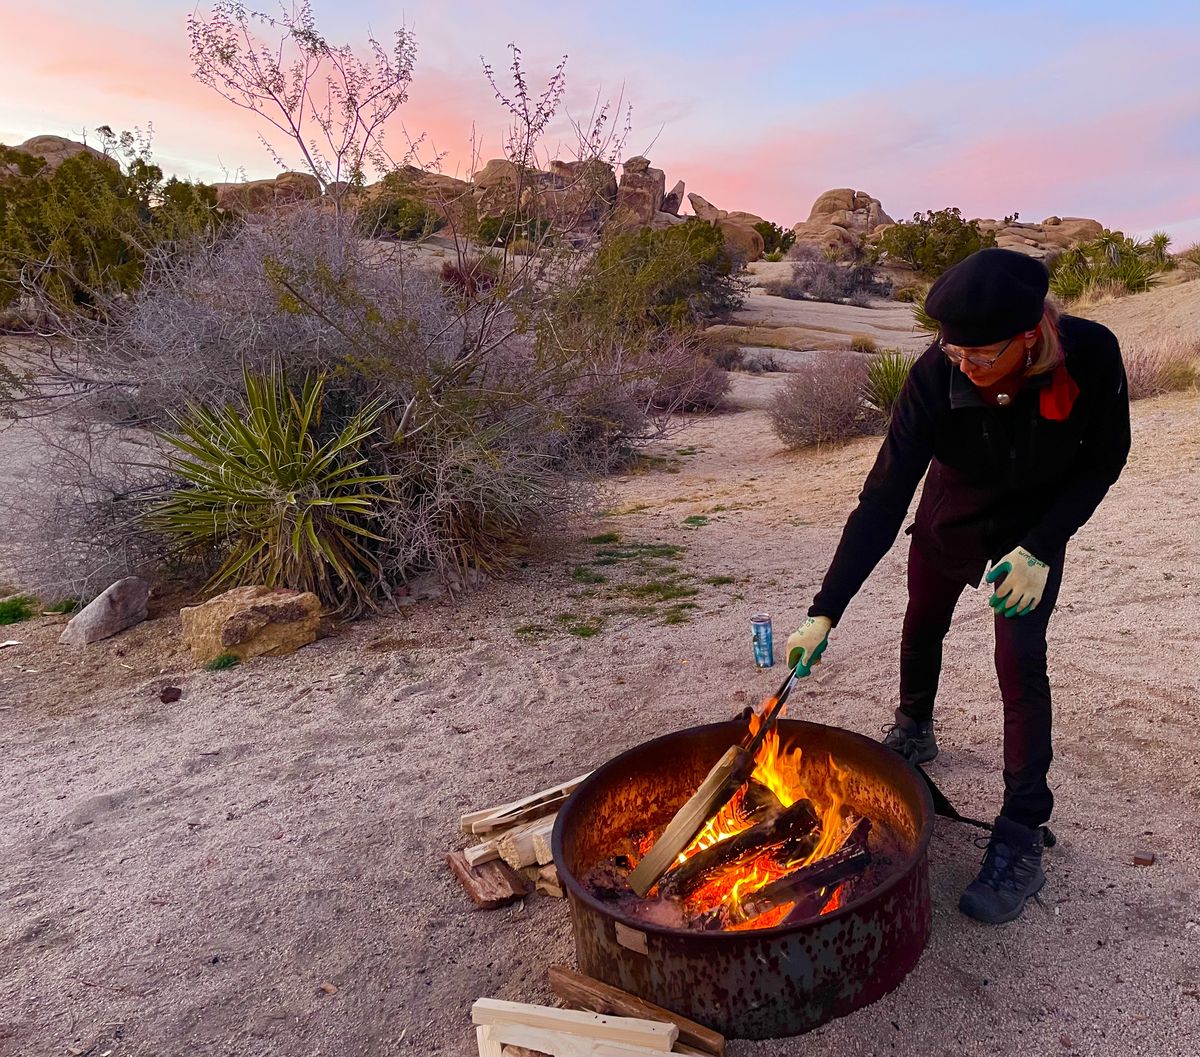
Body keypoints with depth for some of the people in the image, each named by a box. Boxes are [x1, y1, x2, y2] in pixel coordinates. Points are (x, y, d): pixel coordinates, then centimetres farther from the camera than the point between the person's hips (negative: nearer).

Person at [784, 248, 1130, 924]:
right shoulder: (935, 375, -32)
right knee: (922, 626, 18)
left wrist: (1040, 549, -25)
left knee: (1021, 663, -12)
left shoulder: (1091, 354, -32)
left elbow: (1105, 458, -14)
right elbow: (883, 499, -31)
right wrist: (825, 612, -35)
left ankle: (1022, 841, -1)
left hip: (1034, 529, -2)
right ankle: (915, 733, 49)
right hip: (949, 517, 2)